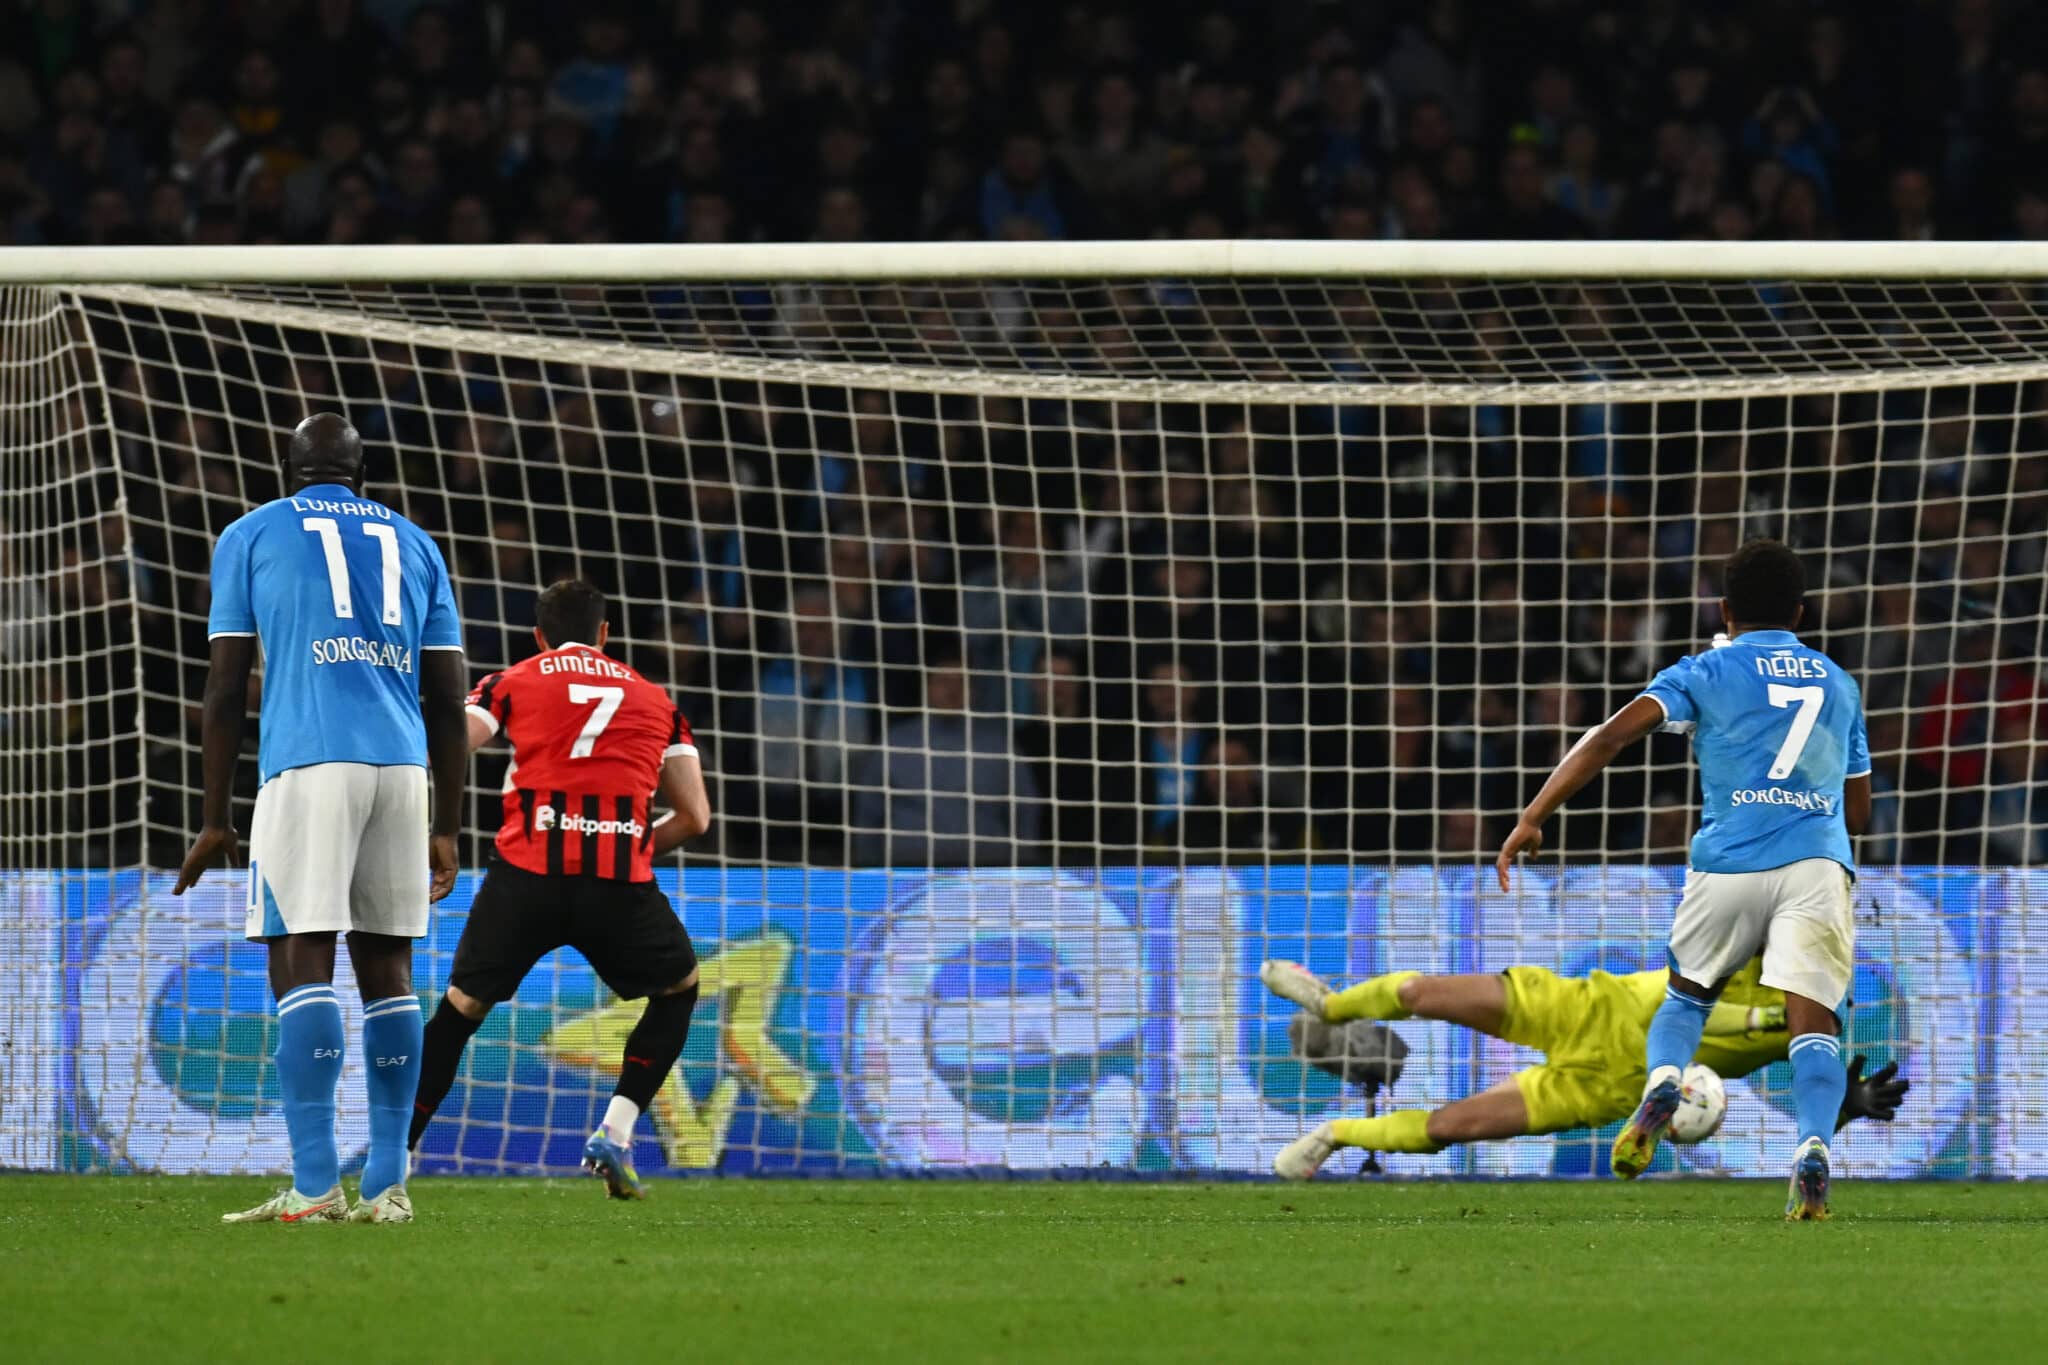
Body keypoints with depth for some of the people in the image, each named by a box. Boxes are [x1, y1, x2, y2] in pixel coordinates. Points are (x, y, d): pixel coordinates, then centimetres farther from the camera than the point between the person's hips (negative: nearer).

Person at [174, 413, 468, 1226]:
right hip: (403, 764, 4)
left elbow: (226, 688, 7)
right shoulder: (412, 545, 21)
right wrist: (447, 830, 21)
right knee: (386, 968, 9)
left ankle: (316, 1184, -17)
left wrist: (215, 821, 9)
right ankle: (387, 1185, 6)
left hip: (307, 762, -4)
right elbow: (448, 701, 18)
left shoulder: (251, 538, 12)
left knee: (302, 965, -8)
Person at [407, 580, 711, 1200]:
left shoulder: (511, 683, 16)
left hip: (526, 871, 0)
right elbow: (695, 817, 18)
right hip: (621, 880, 0)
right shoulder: (655, 701, 22)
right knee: (679, 990, 25)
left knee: (460, 1009, 15)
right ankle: (614, 1136, 11)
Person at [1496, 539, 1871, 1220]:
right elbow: (1858, 810, 28)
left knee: (1686, 994, 21)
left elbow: (1612, 736, -4)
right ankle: (1813, 1148, -34)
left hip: (1730, 863, -1)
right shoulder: (1839, 684, 22)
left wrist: (1531, 820, -3)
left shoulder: (1706, 672, 11)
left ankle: (1661, 1087, -9)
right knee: (1813, 1021, -7)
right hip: (1820, 865, 1)